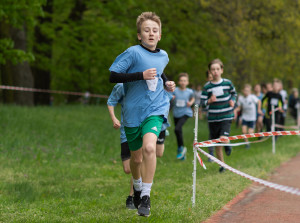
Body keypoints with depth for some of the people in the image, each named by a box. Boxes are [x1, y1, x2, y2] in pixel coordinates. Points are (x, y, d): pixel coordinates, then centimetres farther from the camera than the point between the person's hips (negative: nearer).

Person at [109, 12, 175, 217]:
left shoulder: (163, 56, 6)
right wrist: (141, 75, -23)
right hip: (133, 111, -1)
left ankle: (145, 196, -16)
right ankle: (137, 187, 47)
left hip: (156, 109, 1)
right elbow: (113, 76, -17)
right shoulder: (133, 53, -11)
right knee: (136, 157, 13)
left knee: (149, 147, -26)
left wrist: (166, 82, 9)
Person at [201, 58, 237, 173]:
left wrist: (232, 100, -1)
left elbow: (233, 93, 18)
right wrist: (209, 101, -23)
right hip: (213, 118, 1)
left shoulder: (227, 83, -1)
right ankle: (222, 164, 26)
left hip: (226, 116, -1)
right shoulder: (207, 86, -3)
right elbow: (202, 101, -3)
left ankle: (227, 144, 17)